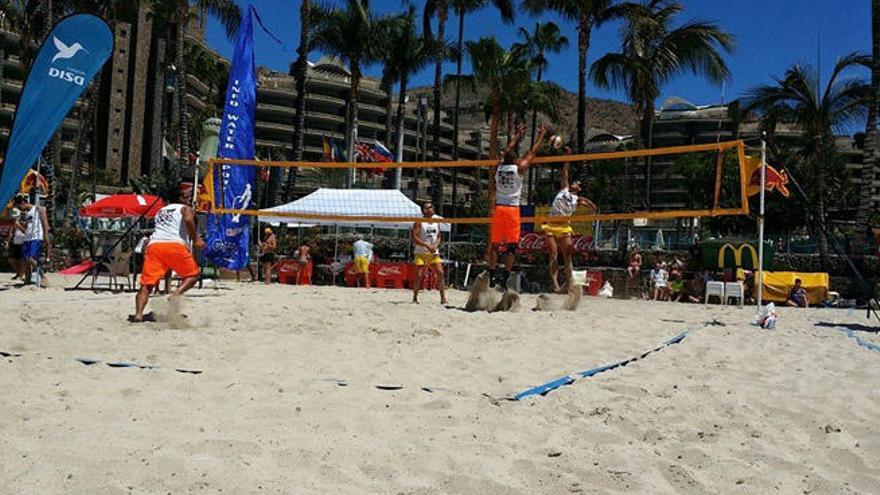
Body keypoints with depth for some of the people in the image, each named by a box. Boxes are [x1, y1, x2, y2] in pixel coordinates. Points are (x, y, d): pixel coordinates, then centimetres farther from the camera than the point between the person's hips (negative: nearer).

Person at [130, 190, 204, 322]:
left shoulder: (161, 211, 34)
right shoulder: (187, 208, 16)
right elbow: (188, 219, -6)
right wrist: (195, 239, 0)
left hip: (154, 244, 4)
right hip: (175, 245, -4)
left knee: (146, 284, 3)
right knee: (193, 275, 13)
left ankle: (138, 314, -14)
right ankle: (176, 294, -13)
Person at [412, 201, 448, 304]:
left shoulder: (436, 221, 10)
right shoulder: (419, 222, -7)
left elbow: (439, 237, 14)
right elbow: (414, 238, -13)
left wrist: (435, 245, -7)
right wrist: (427, 245, -21)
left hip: (434, 253, 4)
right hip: (421, 253, -4)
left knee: (440, 273, -6)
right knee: (419, 275, -7)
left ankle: (443, 298, -1)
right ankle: (415, 298, 7)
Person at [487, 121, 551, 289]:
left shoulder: (499, 167, 5)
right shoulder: (519, 168, -6)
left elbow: (508, 151, 22)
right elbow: (533, 152, 5)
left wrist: (517, 135, 33)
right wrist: (541, 135, 17)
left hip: (498, 208, 4)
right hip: (512, 208, -4)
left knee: (494, 244, 8)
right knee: (511, 246, -2)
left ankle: (492, 276, 8)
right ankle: (504, 278, -8)